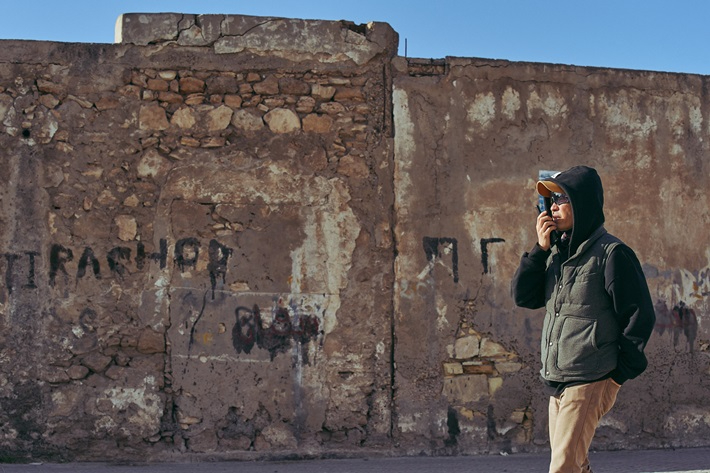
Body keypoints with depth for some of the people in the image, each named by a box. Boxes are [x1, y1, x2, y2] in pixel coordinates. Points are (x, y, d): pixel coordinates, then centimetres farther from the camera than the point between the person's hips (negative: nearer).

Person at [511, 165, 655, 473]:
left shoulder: (611, 253, -11)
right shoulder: (557, 253, 11)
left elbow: (639, 317, -10)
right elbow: (522, 296, 5)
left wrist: (621, 373, -8)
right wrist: (540, 249, -5)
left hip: (590, 383, -8)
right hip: (557, 381, 8)